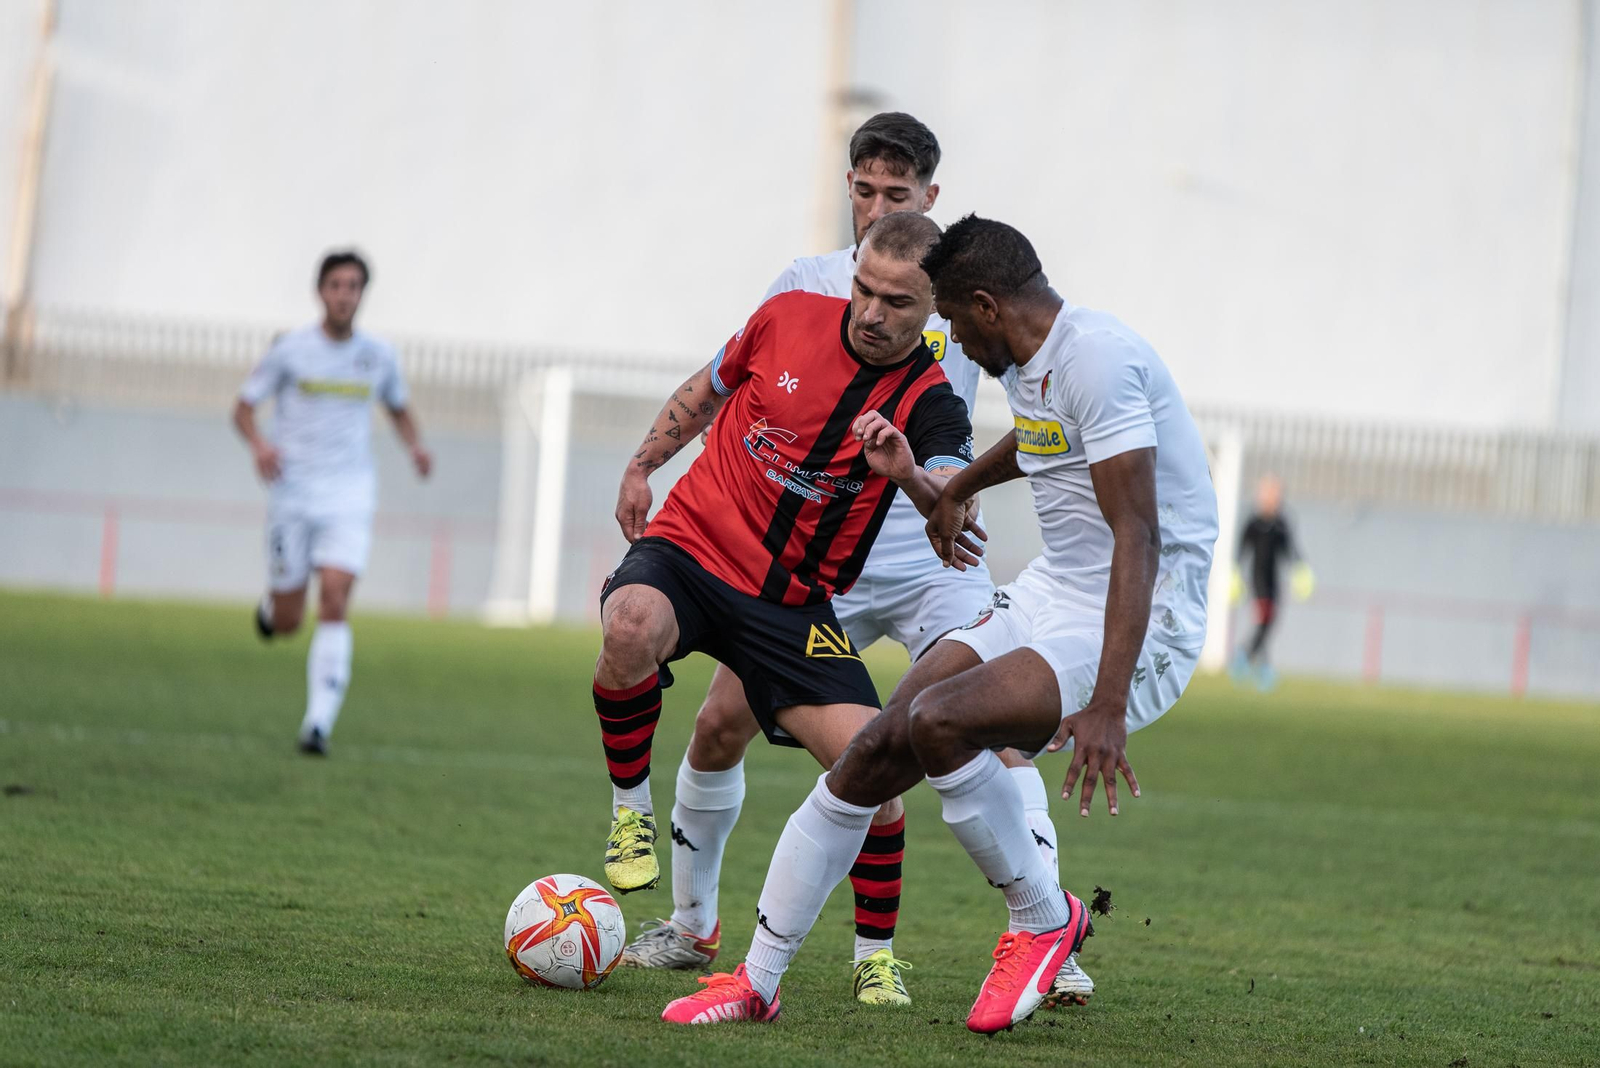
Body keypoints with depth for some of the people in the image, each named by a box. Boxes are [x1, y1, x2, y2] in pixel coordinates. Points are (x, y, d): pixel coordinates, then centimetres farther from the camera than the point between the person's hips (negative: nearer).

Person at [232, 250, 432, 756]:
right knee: (287, 623, 4)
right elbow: (243, 408, 2)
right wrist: (258, 444, -20)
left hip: (349, 498, 1)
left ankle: (319, 724, -17)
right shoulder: (290, 348, -2)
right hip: (293, 492, -1)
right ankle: (271, 606, 43)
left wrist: (415, 446, 2)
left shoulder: (378, 355, 6)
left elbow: (399, 408, 23)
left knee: (335, 605, -17)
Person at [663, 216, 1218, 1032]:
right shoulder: (1030, 365, 10)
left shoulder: (1096, 359, -20)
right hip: (1046, 598, 9)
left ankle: (1044, 919, -7)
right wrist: (956, 490, 54)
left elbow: (1138, 536, -27)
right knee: (875, 750, -1)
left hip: (1134, 629, -9)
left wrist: (1106, 706, -34)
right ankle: (757, 980, 10)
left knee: (937, 719, -30)